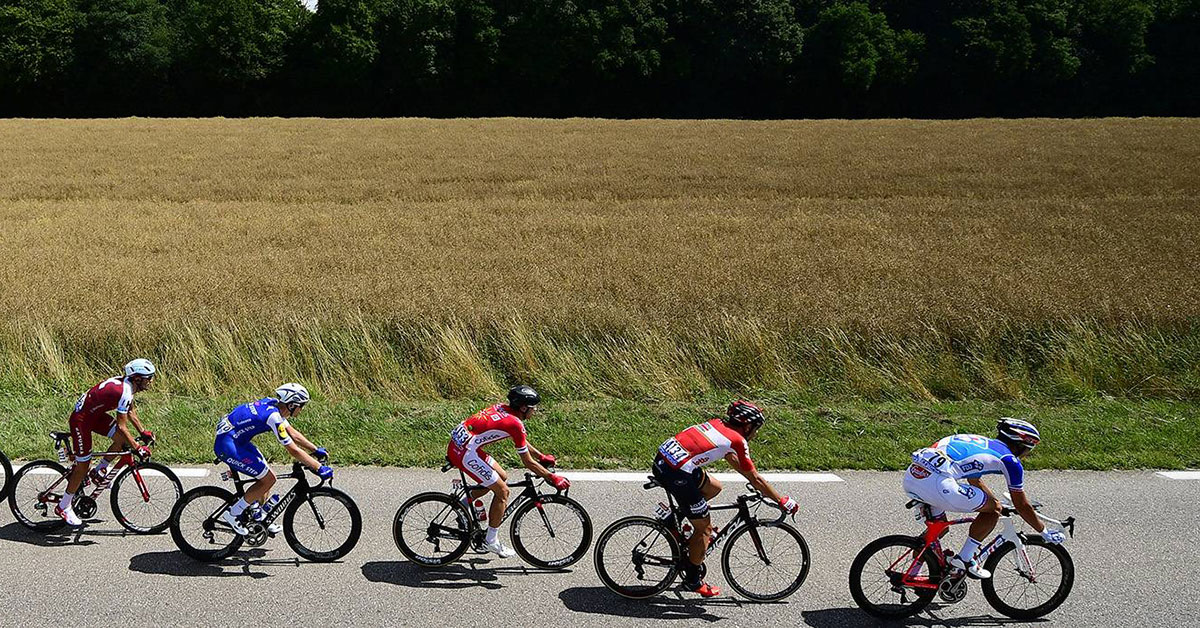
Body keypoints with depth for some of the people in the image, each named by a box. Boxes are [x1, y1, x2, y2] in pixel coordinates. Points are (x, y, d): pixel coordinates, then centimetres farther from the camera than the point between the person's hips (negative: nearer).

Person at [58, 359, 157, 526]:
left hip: (95, 414, 9)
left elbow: (131, 411, 14)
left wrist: (143, 432, 10)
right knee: (83, 466, -1)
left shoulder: (127, 384, -2)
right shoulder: (124, 392, -29)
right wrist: (137, 448, -22)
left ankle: (99, 471, 15)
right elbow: (122, 427, -26)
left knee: (122, 440, -2)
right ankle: (63, 507, 13)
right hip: (81, 419, -9)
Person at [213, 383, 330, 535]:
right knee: (268, 479, -6)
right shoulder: (273, 417, -24)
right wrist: (319, 468, -18)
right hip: (227, 446, -10)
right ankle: (233, 514, 3)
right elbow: (294, 451, -23)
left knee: (265, 475, 15)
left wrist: (316, 450, 15)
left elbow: (292, 433, 15)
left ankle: (258, 516, 30)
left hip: (237, 440, 10)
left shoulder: (274, 404, 3)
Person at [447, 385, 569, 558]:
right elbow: (528, 463, -7)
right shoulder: (515, 424, -15)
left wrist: (542, 457, 32)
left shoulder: (503, 408, 11)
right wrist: (552, 478, 1)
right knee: (502, 491, 0)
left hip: (458, 444, 9)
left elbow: (523, 441, 28)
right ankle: (491, 541, 9)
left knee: (502, 477, 20)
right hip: (465, 453, -9)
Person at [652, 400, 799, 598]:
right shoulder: (738, 440, -3)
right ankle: (693, 580, 20)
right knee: (704, 529, 8)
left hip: (662, 457, 8)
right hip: (676, 474, -8)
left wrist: (755, 482, 39)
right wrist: (783, 502, 10)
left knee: (714, 487, 27)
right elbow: (755, 479, 1)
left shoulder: (717, 424, 18)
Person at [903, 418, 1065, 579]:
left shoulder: (978, 441, 30)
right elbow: (1022, 506, 17)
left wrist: (996, 500, 54)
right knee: (993, 508, 12)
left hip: (911, 476, 8)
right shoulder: (1010, 460, 10)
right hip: (935, 485, -8)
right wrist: (1045, 532, 30)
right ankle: (964, 559, 13)